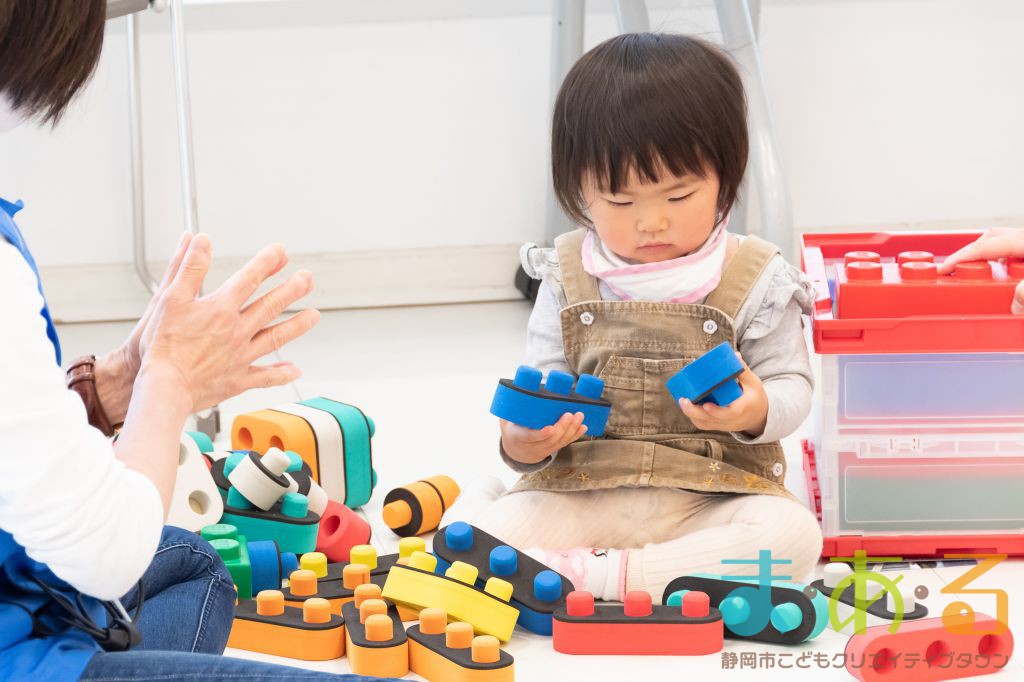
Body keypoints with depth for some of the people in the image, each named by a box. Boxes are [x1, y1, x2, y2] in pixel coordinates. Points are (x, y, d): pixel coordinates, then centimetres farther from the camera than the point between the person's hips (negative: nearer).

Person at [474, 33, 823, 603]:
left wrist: (757, 411, -23)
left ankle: (600, 575, -30)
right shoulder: (569, 280, 6)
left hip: (710, 498, -1)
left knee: (791, 534, -31)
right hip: (582, 495, 1)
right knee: (494, 539, -25)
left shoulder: (757, 281, -1)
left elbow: (791, 386, 1)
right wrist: (525, 442, -16)